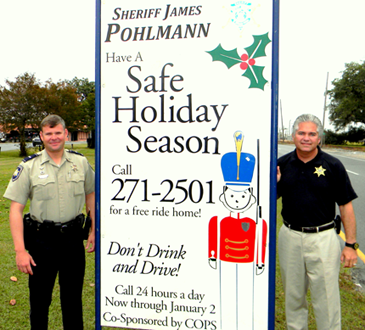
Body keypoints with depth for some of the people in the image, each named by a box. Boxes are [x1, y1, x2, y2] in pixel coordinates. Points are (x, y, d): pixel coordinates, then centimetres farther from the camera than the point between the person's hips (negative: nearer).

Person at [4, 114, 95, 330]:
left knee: (73, 298, 15)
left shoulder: (80, 162, 2)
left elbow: (91, 195, 13)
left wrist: (94, 229, 10)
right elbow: (16, 209, -6)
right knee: (40, 298, 13)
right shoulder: (29, 166, -5)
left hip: (73, 238, 2)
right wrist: (20, 250, -12)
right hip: (42, 240, -1)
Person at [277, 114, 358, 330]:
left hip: (323, 238, -3)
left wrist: (351, 244, -6)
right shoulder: (282, 164, 0)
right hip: (290, 237, 3)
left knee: (326, 297, 6)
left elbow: (346, 207, -4)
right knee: (293, 295, 18)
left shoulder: (333, 166, -6)